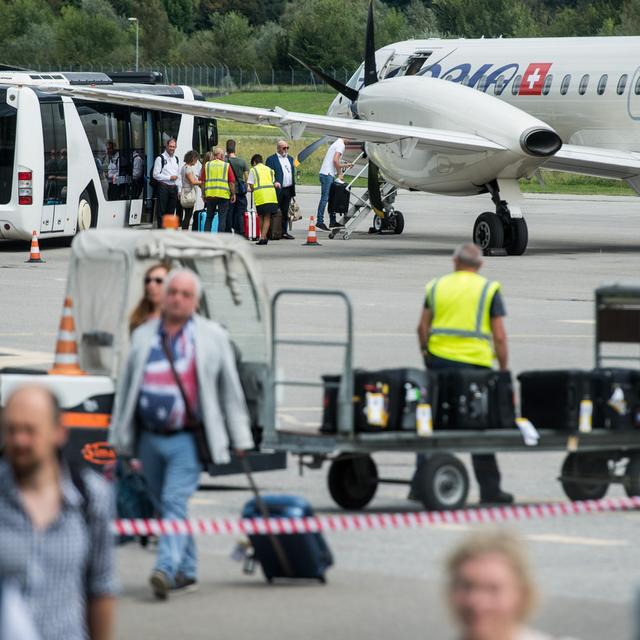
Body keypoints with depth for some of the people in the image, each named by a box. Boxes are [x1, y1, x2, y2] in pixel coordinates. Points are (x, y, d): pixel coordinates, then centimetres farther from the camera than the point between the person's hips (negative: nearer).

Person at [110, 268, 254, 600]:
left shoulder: (213, 337, 3)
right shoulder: (143, 336, 11)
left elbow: (230, 389, 6)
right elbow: (125, 388, 14)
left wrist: (239, 439, 5)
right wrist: (120, 438, 12)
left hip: (188, 439, -4)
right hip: (150, 438, 4)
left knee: (175, 502, -17)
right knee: (165, 507, 11)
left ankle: (165, 570, -27)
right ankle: (187, 572, 22)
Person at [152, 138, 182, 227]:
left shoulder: (176, 159, 16)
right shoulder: (160, 158, -5)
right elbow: (156, 175, -11)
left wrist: (179, 189, 14)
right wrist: (170, 177, -13)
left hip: (174, 188, 6)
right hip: (163, 187, -6)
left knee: (171, 212, 9)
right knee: (161, 212, -5)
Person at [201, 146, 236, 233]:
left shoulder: (207, 165, 7)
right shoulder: (227, 166, 0)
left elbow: (202, 181, 7)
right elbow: (232, 182, -2)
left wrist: (204, 195, 15)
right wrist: (233, 194, 7)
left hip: (210, 195, 2)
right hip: (224, 195, -2)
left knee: (209, 218, 11)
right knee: (222, 218, 1)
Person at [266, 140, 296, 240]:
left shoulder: (290, 159, 17)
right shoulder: (271, 159, -4)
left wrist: (293, 189, 15)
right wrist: (274, 182, -28)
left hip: (288, 190, 6)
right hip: (277, 190, -6)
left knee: (285, 212, 10)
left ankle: (284, 232, 15)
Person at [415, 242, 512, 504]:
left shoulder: (436, 286, 8)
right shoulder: (489, 289, 2)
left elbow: (422, 328, 7)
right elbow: (499, 336, -3)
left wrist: (425, 353, 20)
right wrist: (504, 369, 5)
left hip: (439, 361, 2)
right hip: (475, 364, -2)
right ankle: (489, 489, 13)